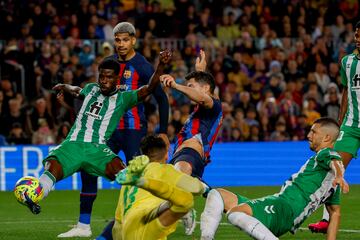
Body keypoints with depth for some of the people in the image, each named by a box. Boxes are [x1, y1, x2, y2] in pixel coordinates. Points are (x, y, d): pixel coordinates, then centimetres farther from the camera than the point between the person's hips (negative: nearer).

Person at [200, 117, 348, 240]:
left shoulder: (326, 153, 1)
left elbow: (335, 162, -25)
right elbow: (336, 212, 27)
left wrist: (338, 176, -49)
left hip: (286, 207, -10)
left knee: (235, 213, -38)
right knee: (216, 195, 13)